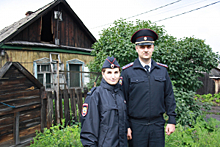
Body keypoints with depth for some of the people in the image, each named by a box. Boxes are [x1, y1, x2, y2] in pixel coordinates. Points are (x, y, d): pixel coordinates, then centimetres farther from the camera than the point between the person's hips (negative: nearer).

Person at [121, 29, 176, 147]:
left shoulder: (162, 70, 5)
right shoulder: (127, 71, -5)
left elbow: (169, 96, 8)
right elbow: (123, 100, -4)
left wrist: (172, 120, 5)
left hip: (158, 125, 3)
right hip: (136, 126, -2)